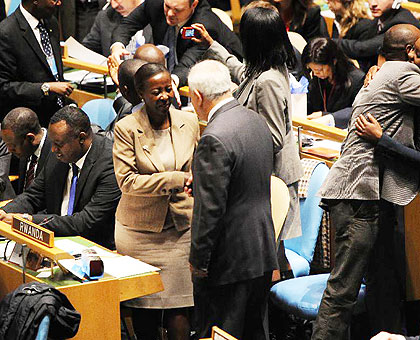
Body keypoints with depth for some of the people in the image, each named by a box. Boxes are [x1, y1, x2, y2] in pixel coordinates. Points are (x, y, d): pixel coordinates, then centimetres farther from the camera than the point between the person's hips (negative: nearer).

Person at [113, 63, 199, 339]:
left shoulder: (189, 122, 5)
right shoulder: (127, 128, -6)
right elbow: (127, 180, -12)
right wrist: (176, 179, -18)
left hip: (181, 227, 2)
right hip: (140, 231, -2)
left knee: (179, 312, -4)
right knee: (143, 307, 5)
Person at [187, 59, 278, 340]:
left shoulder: (215, 139, -23)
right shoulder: (257, 121, 5)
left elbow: (211, 208, -23)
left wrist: (198, 261, -13)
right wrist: (199, 183, 17)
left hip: (229, 260, -9)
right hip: (263, 253, 9)